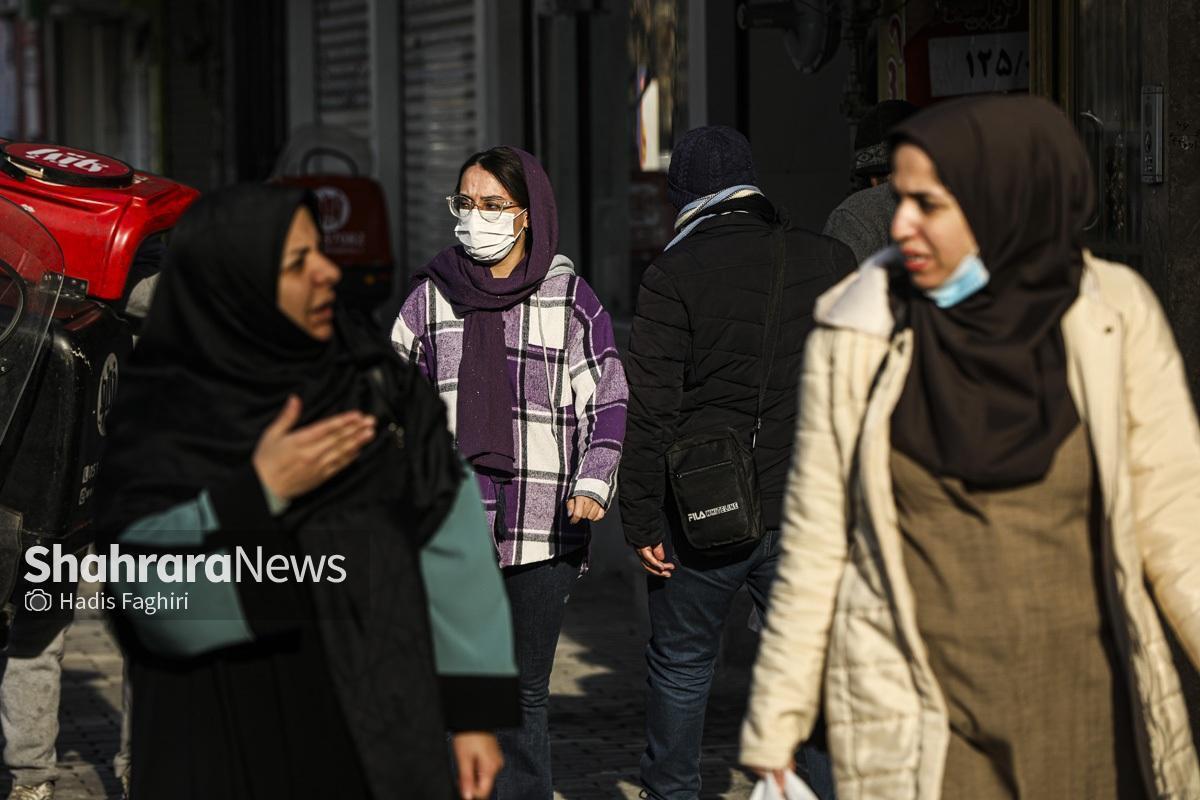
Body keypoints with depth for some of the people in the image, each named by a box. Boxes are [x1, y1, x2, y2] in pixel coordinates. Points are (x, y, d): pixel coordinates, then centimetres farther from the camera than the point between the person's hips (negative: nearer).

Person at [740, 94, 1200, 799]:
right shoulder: (857, 335, -4)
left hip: (1093, 711, 1)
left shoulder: (1113, 317, -4)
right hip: (918, 726, -1)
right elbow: (815, 543, 1)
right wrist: (773, 734, 3)